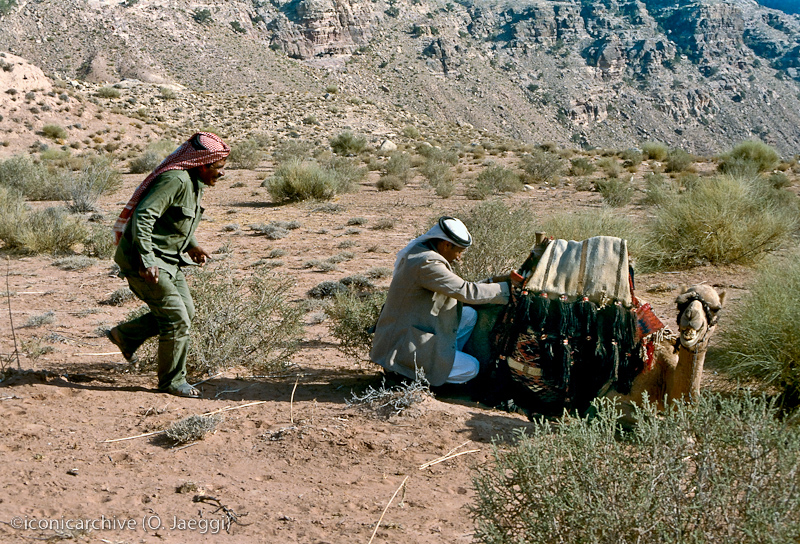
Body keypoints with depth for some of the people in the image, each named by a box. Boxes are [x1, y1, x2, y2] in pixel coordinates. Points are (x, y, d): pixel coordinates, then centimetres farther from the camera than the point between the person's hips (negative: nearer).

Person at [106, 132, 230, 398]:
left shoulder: (195, 183, 8)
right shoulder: (175, 181, -23)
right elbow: (142, 217, -28)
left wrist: (191, 245, 11)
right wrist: (147, 262, -31)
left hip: (169, 260, 10)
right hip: (144, 261, -10)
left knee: (185, 312, 13)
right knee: (177, 319, -6)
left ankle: (125, 335, 29)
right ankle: (172, 381, 10)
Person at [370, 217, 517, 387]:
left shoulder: (417, 252, 9)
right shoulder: (427, 263, -24)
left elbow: (457, 288, 15)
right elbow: (466, 292, -23)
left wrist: (492, 281, 9)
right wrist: (507, 288, -14)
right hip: (403, 348, -11)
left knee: (470, 315, 13)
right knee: (472, 368, -1)